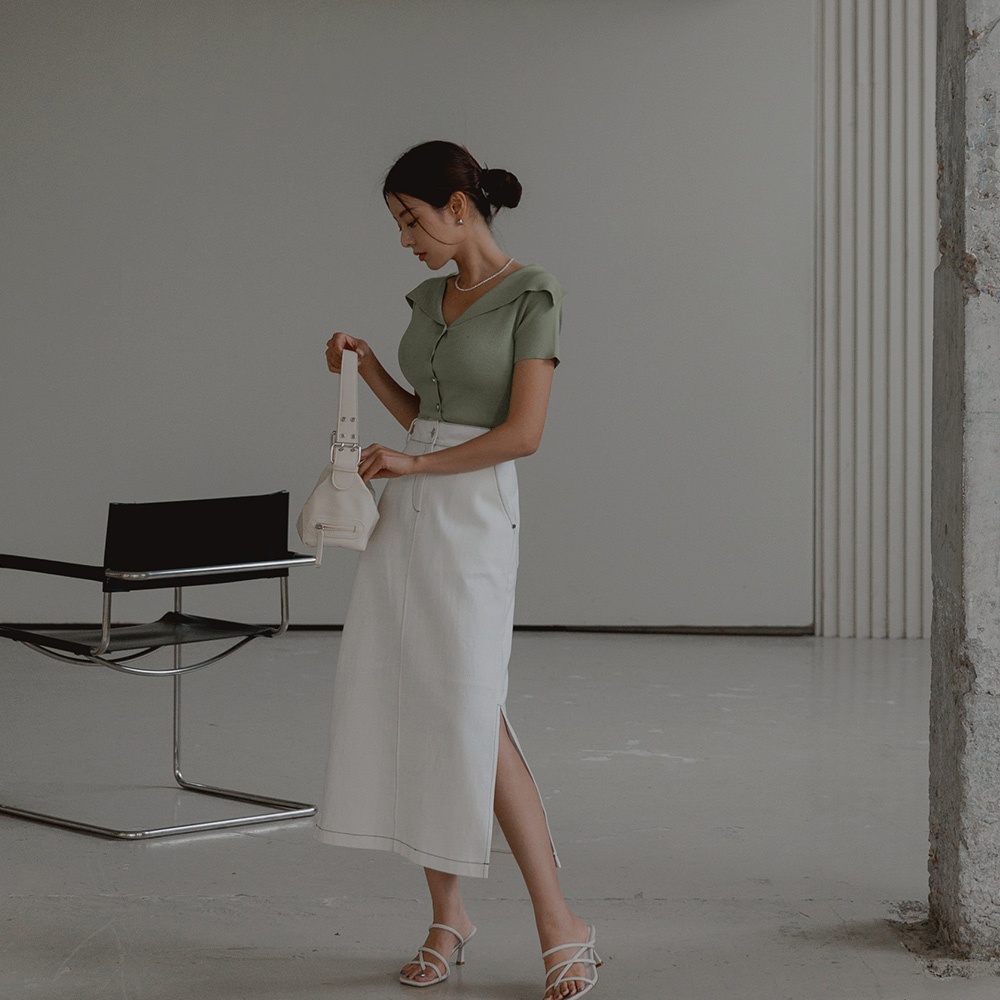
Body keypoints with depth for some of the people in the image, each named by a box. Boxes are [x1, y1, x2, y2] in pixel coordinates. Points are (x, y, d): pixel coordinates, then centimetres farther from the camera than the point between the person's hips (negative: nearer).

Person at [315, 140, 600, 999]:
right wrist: (367, 366, 8)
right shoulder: (430, 299, 14)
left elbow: (523, 431, -15)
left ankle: (560, 925, -5)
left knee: (473, 720, -12)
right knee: (401, 712, 3)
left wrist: (414, 464, -12)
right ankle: (447, 917, 13)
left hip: (474, 519, -7)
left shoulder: (532, 295, -8)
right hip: (404, 518, 7)